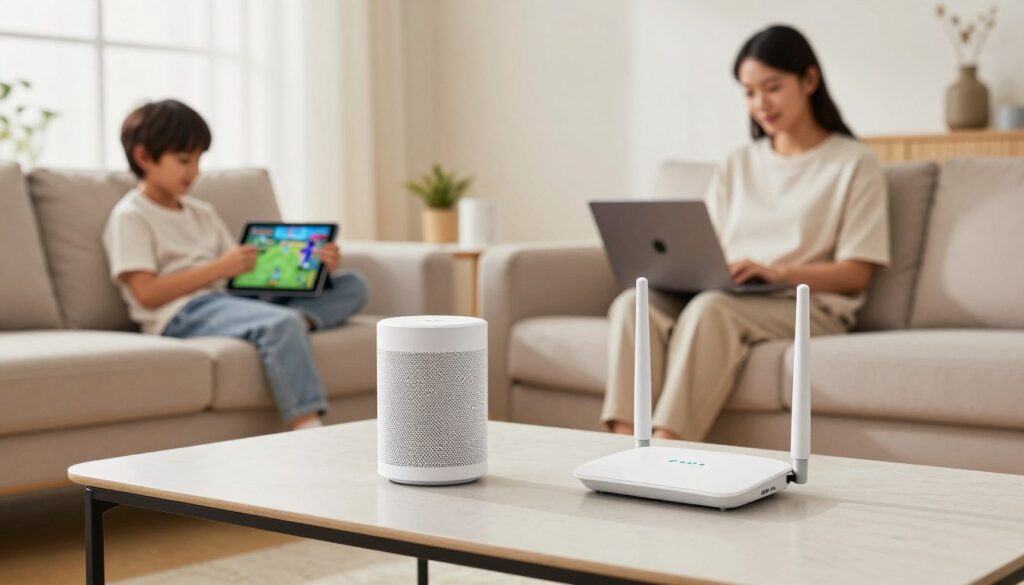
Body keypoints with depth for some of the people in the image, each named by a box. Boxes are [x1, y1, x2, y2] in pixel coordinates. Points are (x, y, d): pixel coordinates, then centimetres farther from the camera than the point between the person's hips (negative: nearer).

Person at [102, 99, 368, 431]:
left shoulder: (202, 213, 26)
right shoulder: (130, 217, 2)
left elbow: (239, 273, 15)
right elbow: (147, 293, -11)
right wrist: (218, 268, -16)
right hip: (181, 315, -8)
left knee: (351, 286, -2)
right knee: (281, 323, -38)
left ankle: (301, 318, -33)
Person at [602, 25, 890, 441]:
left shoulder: (853, 164, 7)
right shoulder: (737, 167, 24)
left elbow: (856, 274, -1)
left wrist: (776, 272, -18)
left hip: (809, 305, -5)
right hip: (730, 299, 5)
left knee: (710, 308, -37)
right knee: (633, 303, -26)